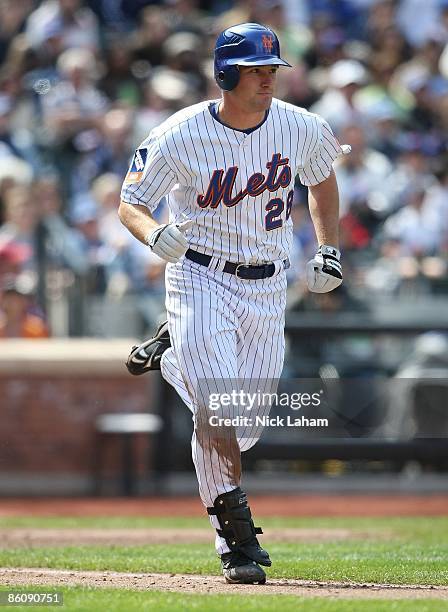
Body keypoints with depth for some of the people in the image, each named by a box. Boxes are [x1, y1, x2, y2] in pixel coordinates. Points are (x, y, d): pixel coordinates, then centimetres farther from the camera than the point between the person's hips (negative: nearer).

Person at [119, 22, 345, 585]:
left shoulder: (299, 128, -3)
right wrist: (156, 236, -31)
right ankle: (236, 539, -9)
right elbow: (129, 205, -10)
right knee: (218, 411, -18)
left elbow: (322, 179, 18)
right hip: (201, 279, -4)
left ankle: (171, 357, 35)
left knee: (244, 428, 6)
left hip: (267, 286, 4)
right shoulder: (182, 136, -14)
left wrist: (329, 251, 11)